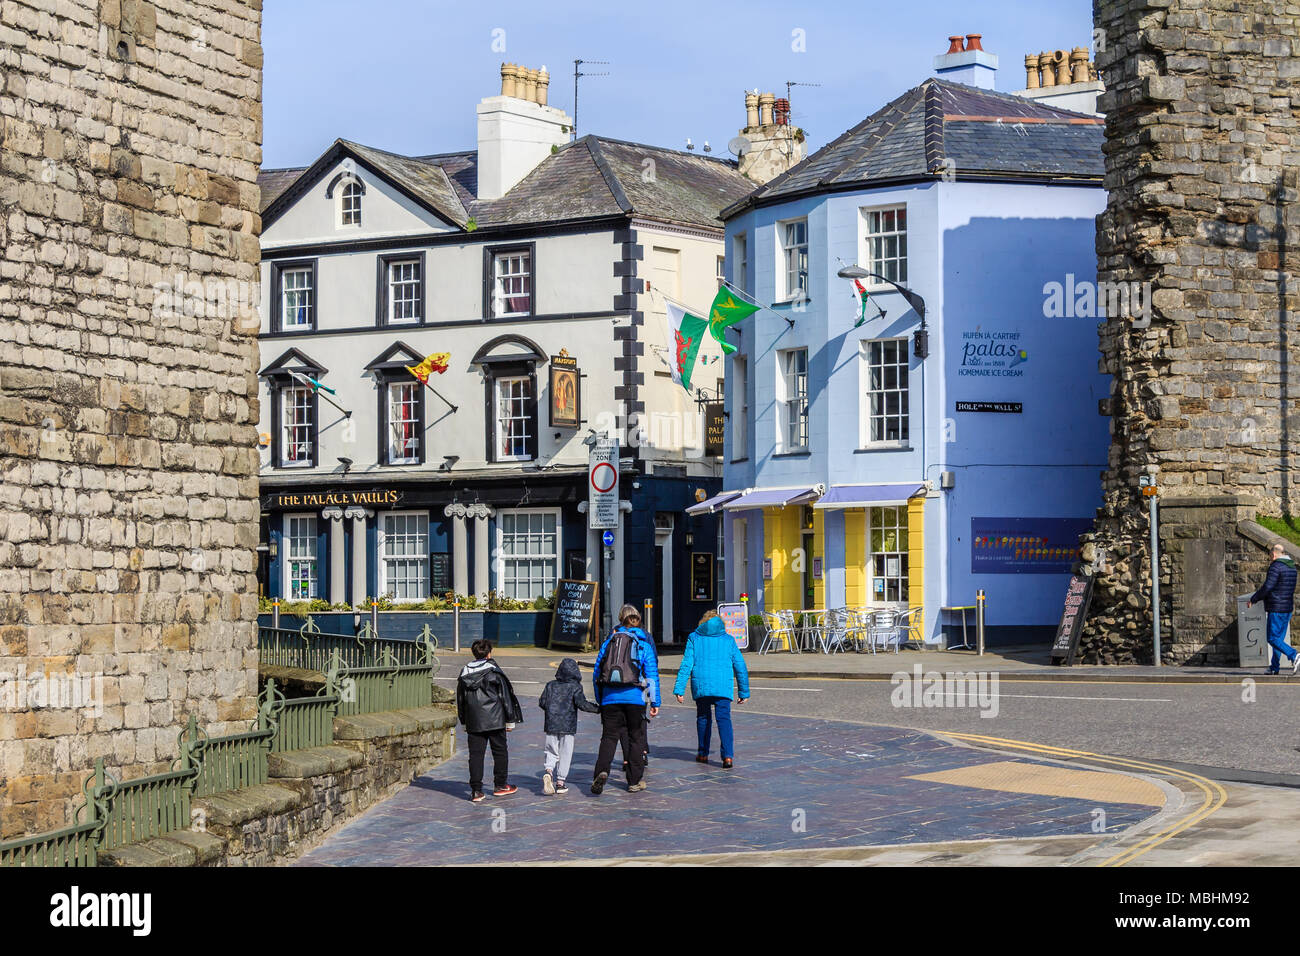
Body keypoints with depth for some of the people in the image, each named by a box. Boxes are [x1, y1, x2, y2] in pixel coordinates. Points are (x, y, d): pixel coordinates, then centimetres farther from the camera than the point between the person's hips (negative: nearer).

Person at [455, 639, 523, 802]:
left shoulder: (464, 673, 6)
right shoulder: (494, 672, -7)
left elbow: (460, 699, 14)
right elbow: (505, 696, -5)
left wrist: (464, 722, 24)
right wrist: (510, 721, 3)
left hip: (473, 723, 3)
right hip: (495, 721, -3)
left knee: (475, 754, 4)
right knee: (500, 752, 12)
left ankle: (476, 790, -1)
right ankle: (501, 785, 19)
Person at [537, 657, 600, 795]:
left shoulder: (550, 685, 6)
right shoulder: (575, 687, -4)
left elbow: (542, 703, 5)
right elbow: (581, 703, -14)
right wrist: (597, 709, -5)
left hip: (551, 725, 3)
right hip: (568, 726, -3)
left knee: (552, 753, 10)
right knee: (565, 755, 6)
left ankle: (548, 772, -18)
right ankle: (560, 783, 5)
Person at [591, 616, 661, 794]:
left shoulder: (607, 644, 15)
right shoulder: (644, 646, 8)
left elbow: (596, 674, 16)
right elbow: (652, 675, 1)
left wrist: (599, 700, 23)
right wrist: (655, 703, 2)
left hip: (610, 698, 2)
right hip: (635, 698, -1)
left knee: (609, 737, 4)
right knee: (636, 739, 10)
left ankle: (602, 771, -20)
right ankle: (635, 781, 13)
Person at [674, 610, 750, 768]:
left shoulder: (694, 638, 8)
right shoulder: (728, 640, 11)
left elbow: (686, 665, 0)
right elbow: (740, 667, 11)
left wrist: (679, 689, -2)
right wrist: (744, 692, 18)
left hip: (700, 685, 0)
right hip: (723, 686, 0)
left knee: (703, 718, 17)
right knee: (724, 718, -4)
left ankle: (703, 754, 24)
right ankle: (727, 755, -20)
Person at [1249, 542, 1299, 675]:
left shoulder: (1276, 566, -14)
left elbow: (1267, 587, -19)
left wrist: (1253, 599, -8)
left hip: (1276, 609, -9)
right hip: (1288, 607, 9)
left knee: (1273, 638, -8)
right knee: (1279, 638, 13)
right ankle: (1275, 667, 15)